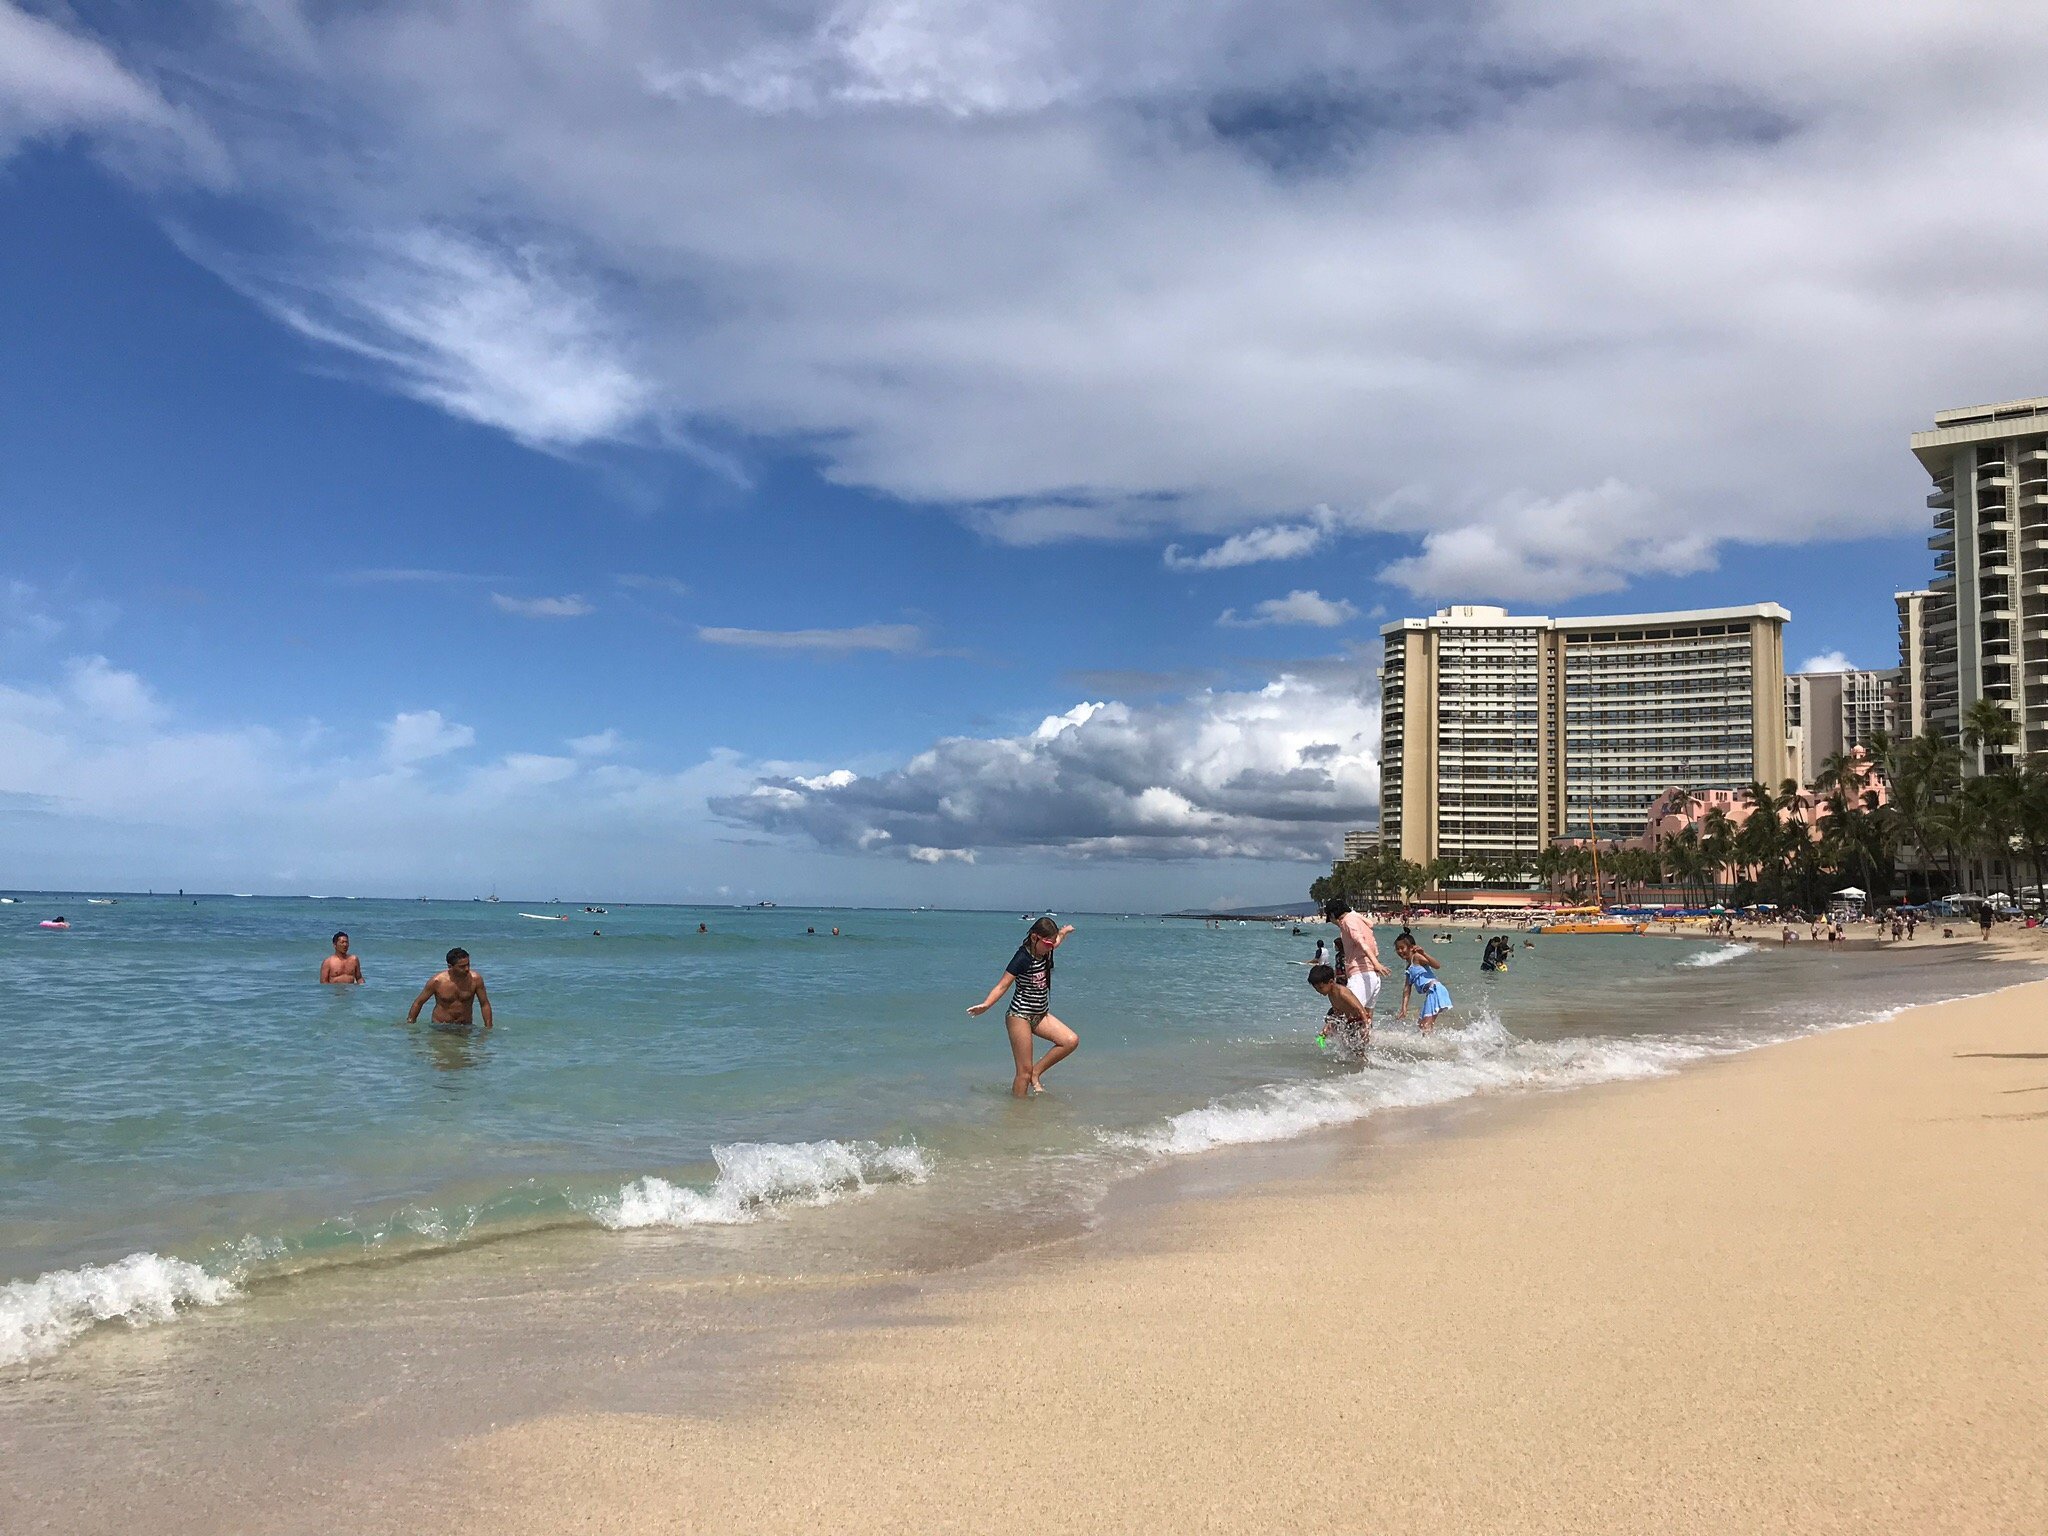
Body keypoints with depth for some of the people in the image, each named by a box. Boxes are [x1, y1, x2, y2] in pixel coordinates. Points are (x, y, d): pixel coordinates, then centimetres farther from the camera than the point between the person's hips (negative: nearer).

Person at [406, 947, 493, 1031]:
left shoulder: (475, 979, -9)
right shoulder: (437, 981, -11)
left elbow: (485, 1004, 3)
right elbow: (418, 1002, 3)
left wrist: (488, 1028, -2)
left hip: (465, 1027, 0)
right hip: (440, 1026, 0)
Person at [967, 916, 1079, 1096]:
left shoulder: (1043, 951, 4)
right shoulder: (1023, 958, -20)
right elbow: (1003, 985, -25)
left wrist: (1063, 932, 45)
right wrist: (986, 1004, -39)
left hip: (1040, 1015, 8)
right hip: (1020, 1016, -8)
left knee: (1071, 1041, -10)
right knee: (1024, 1071, -8)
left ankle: (1036, 1072, 4)